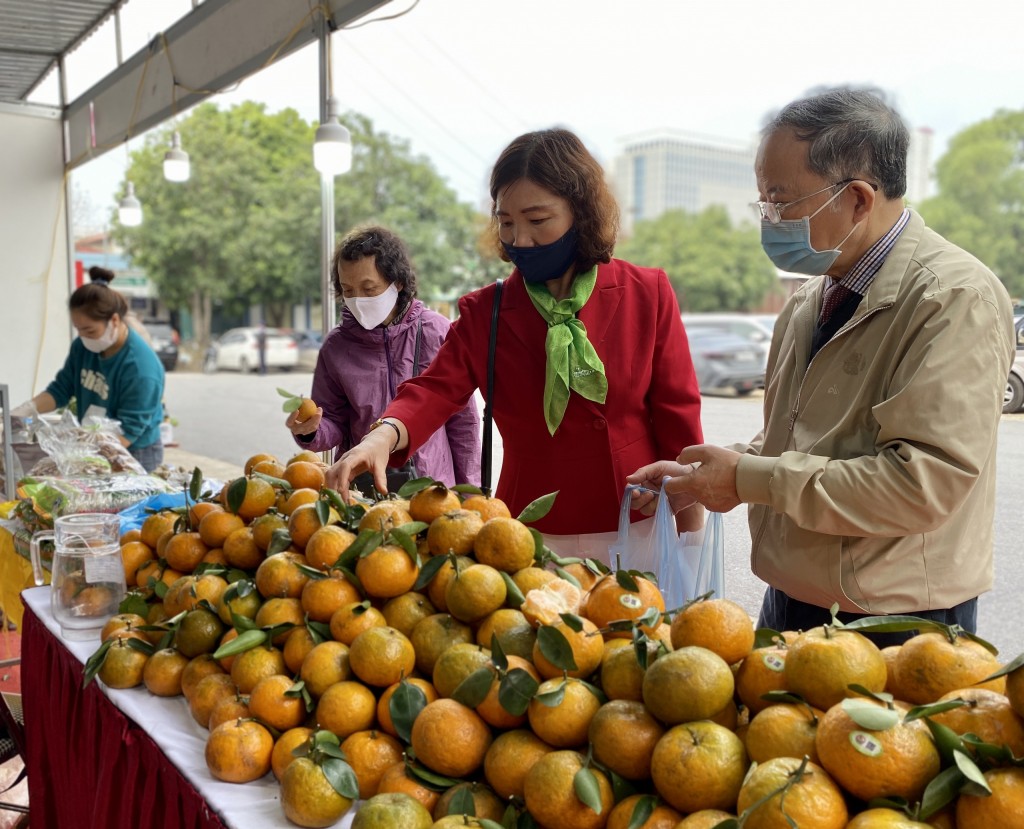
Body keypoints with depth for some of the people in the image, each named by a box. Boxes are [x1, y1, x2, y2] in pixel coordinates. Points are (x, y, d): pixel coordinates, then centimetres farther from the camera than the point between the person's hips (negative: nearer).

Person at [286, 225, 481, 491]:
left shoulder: (436, 332, -6)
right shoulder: (336, 346, 0)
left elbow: (463, 419, 1)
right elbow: (334, 422, 8)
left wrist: (468, 493, 2)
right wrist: (310, 432, -14)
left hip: (432, 488, -1)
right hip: (360, 490, 2)